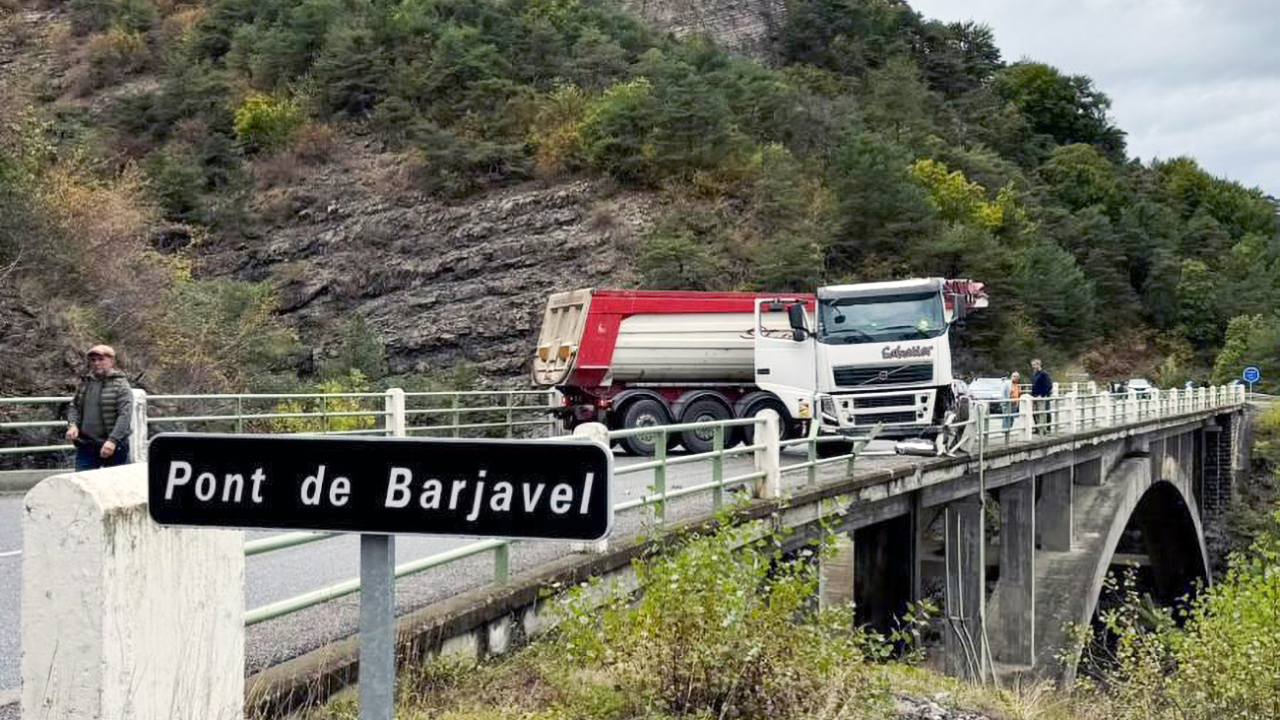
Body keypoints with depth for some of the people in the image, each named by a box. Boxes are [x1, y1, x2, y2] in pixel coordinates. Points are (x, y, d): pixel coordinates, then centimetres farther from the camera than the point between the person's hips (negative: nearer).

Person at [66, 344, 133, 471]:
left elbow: (125, 415, -14)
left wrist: (112, 440, -24)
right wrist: (72, 424, -1)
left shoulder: (120, 385, -6)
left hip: (113, 447, -5)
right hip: (85, 446, 5)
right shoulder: (85, 383, 13)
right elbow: (74, 407, 21)